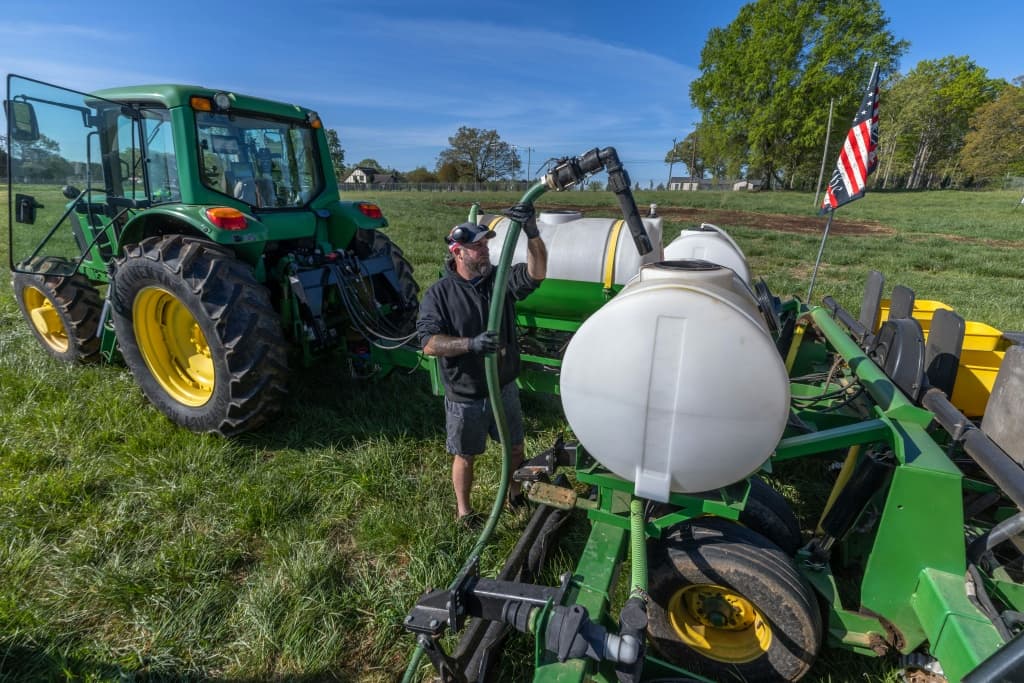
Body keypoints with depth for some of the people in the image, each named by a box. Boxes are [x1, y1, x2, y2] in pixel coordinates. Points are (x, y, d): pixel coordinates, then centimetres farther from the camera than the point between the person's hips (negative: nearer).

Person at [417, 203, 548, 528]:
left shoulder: (501, 279, -5)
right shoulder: (438, 294, -13)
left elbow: (536, 272, -23)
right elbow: (429, 342, -22)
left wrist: (532, 232, -39)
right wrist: (471, 344, -37)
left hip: (504, 388, 4)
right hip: (464, 397, -3)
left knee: (515, 447, 22)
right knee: (464, 456, 16)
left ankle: (515, 492, 50)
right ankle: (463, 509, 42)